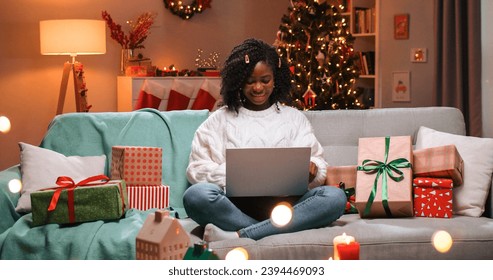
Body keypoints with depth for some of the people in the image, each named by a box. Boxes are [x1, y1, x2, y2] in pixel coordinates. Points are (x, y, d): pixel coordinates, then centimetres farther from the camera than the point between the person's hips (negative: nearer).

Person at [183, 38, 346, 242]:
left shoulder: (295, 118, 21)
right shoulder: (220, 120, 17)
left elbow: (319, 168, 14)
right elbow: (197, 168, 6)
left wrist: (312, 170, -11)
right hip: (236, 206, -2)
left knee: (335, 196, -29)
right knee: (196, 195, -32)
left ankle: (239, 236, -34)